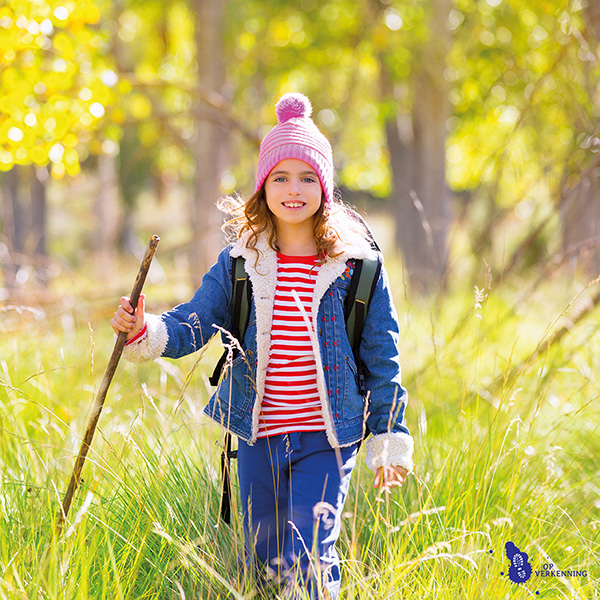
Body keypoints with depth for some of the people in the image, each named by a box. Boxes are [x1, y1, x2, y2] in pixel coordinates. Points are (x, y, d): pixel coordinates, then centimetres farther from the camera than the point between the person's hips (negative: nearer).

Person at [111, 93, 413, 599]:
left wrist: (389, 440, 2)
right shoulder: (239, 264, 2)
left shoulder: (357, 267, -4)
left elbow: (382, 358, 1)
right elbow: (192, 325, -1)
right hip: (258, 435, 3)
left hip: (326, 439, -3)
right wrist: (145, 332, -22)